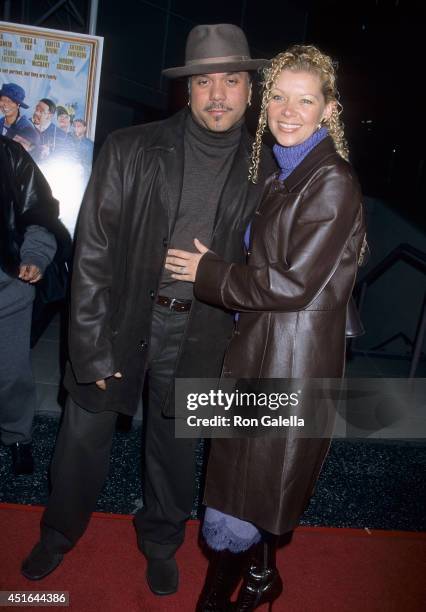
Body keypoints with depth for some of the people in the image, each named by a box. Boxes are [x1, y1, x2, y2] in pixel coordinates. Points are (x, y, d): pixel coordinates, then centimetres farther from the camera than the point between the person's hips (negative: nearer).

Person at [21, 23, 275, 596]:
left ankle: (161, 540, 44)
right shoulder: (130, 149, -7)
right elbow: (92, 250, -10)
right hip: (119, 318, 0)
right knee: (84, 434, 13)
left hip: (196, 332, 1)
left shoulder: (262, 172, -1)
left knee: (175, 442, 17)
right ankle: (59, 533, 42)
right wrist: (93, 347, -13)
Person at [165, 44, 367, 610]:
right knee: (254, 484, 23)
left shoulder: (332, 182, -16)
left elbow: (293, 283, -21)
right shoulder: (285, 174, 12)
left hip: (292, 361, -9)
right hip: (260, 350, 9)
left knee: (231, 514, 4)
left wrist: (207, 271, -11)